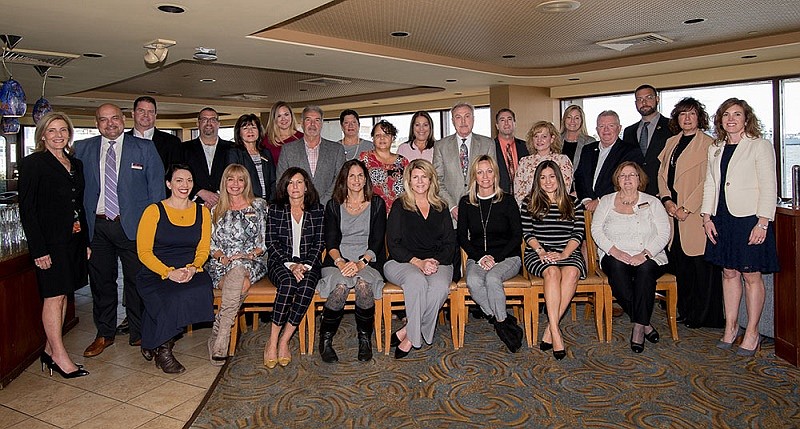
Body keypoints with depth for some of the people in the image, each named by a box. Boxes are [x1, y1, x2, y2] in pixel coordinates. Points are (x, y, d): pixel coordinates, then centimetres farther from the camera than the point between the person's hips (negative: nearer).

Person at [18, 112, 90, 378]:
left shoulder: (76, 164, 13)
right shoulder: (33, 164, -7)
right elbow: (27, 210, -10)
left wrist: (86, 241, 13)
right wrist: (38, 249, -16)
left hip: (73, 240, 7)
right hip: (50, 241, -7)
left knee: (63, 294, 10)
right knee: (54, 297, -3)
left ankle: (50, 350, 20)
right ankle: (60, 357, 5)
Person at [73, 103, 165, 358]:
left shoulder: (144, 148, 2)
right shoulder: (83, 149, 8)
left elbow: (156, 186, 1)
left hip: (133, 225, -2)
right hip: (97, 226, 3)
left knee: (137, 281, 5)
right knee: (101, 281, 11)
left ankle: (139, 334, 19)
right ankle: (104, 334, 27)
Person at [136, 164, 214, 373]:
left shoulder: (202, 212, 11)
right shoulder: (154, 211, 0)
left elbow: (203, 250, 10)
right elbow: (144, 252, -4)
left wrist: (193, 268, -12)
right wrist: (169, 272, -17)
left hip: (190, 274, 3)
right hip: (155, 274, -3)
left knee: (201, 291, -29)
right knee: (173, 300, -33)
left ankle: (162, 343, -7)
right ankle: (162, 349, -5)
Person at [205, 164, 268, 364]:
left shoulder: (259, 206, 12)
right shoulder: (216, 209, 17)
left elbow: (264, 242, 8)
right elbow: (211, 243, 13)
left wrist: (250, 254, -10)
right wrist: (222, 257, -7)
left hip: (251, 261, -1)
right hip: (222, 263, 1)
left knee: (238, 269, -40)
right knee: (241, 285, -36)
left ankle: (218, 338, -39)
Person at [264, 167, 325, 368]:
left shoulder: (317, 210, 10)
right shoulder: (275, 210, 9)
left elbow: (319, 243, 5)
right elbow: (272, 243, 1)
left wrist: (305, 265, -11)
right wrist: (290, 264, -12)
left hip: (308, 263, 1)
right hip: (280, 262, -1)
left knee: (307, 285, -33)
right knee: (288, 281, -35)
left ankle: (283, 342, -26)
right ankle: (272, 342, -28)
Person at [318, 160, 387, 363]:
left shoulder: (377, 204, 11)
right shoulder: (334, 205, 14)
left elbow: (377, 241, 1)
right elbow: (330, 241, 4)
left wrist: (361, 263, -16)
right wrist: (341, 262, -16)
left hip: (368, 261, 0)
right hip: (338, 261, 1)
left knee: (363, 284, -34)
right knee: (340, 287, -32)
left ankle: (365, 339, -13)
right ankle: (325, 339, -12)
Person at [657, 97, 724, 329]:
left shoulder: (708, 144, -4)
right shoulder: (671, 142, 16)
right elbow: (662, 173, 13)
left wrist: (687, 208, -14)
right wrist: (667, 200, -2)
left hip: (696, 212, -6)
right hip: (673, 211, 6)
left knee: (701, 265, -1)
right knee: (679, 264, 9)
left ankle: (703, 316, 10)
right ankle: (685, 311, 21)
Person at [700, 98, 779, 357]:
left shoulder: (760, 146, -3)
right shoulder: (715, 150, 14)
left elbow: (769, 187, -8)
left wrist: (762, 223, -14)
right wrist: (707, 216, 5)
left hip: (750, 219, -5)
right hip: (722, 219, 5)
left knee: (751, 275, 1)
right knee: (729, 272, 10)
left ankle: (752, 333, 11)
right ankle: (730, 327, 20)